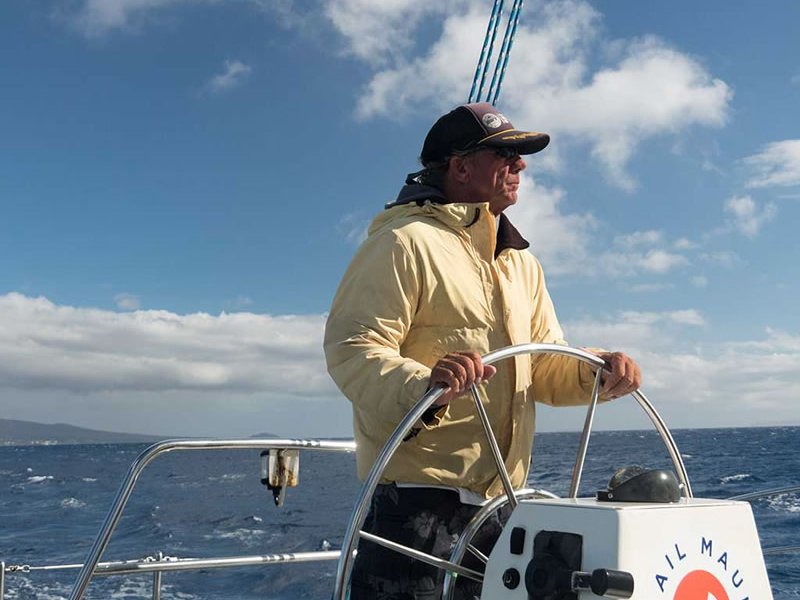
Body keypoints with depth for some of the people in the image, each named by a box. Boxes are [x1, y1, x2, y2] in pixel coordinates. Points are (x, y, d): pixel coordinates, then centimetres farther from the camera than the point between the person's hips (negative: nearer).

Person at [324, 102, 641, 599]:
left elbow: (547, 365, 19)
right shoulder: (406, 241, -8)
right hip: (418, 497, -8)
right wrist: (423, 384, -37)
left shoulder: (521, 263, 19)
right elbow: (352, 349, -17)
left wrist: (595, 371, -3)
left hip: (500, 502, 8)